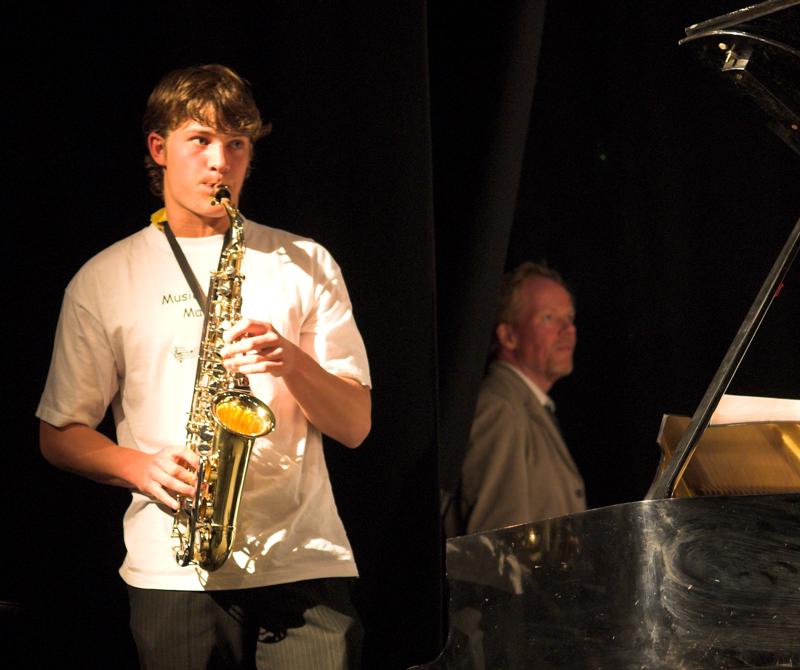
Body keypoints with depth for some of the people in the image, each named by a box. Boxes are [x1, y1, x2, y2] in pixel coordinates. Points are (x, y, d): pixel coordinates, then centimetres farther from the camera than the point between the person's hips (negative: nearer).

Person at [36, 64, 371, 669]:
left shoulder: (306, 265, 11)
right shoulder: (104, 280, 9)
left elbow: (355, 426, 7)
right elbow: (59, 434, 11)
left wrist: (292, 362, -12)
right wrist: (140, 467, -8)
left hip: (306, 563, 1)